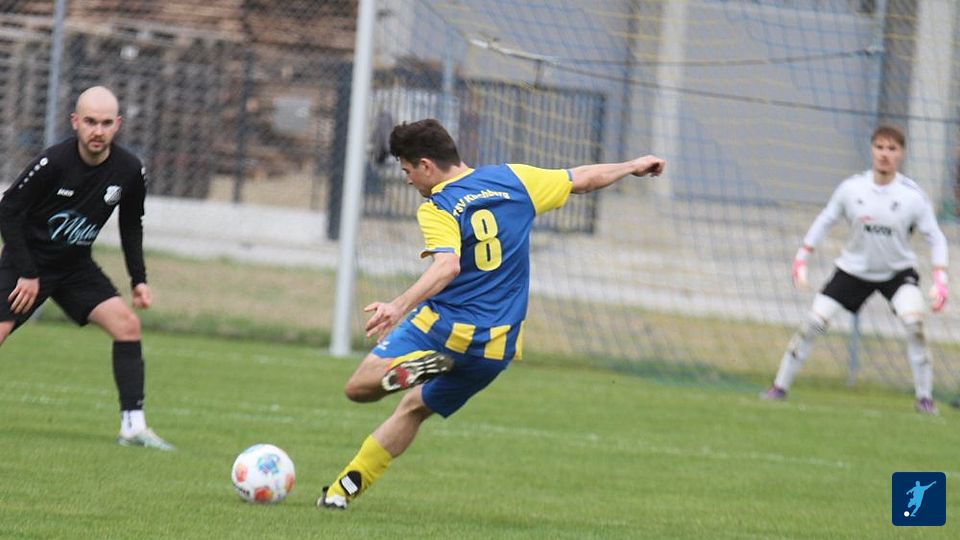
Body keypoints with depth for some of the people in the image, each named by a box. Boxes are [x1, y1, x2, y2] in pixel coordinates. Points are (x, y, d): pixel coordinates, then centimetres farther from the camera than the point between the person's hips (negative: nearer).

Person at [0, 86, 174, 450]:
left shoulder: (130, 171, -9)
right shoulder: (53, 163, -23)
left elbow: (132, 226, 10)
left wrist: (139, 279, 2)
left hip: (76, 268, 4)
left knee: (127, 324, -12)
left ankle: (133, 426, -11)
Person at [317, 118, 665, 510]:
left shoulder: (437, 209, -11)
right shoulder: (512, 180, 5)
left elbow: (447, 266, -29)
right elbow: (584, 179, 14)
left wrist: (400, 306, -39)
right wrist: (633, 166, 30)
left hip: (442, 329, -6)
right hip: (497, 347, 6)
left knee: (358, 387, 1)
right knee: (415, 407, 22)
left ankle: (411, 368, -27)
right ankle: (345, 489, 17)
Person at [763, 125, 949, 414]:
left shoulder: (913, 196, -18)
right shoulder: (852, 188, -14)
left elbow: (935, 238, -9)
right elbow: (825, 220, 1)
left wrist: (940, 280, -19)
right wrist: (801, 258, -2)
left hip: (898, 271, -1)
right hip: (854, 268, 1)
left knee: (914, 321, -25)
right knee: (814, 322, -9)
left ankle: (925, 397, -13)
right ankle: (780, 386, 5)